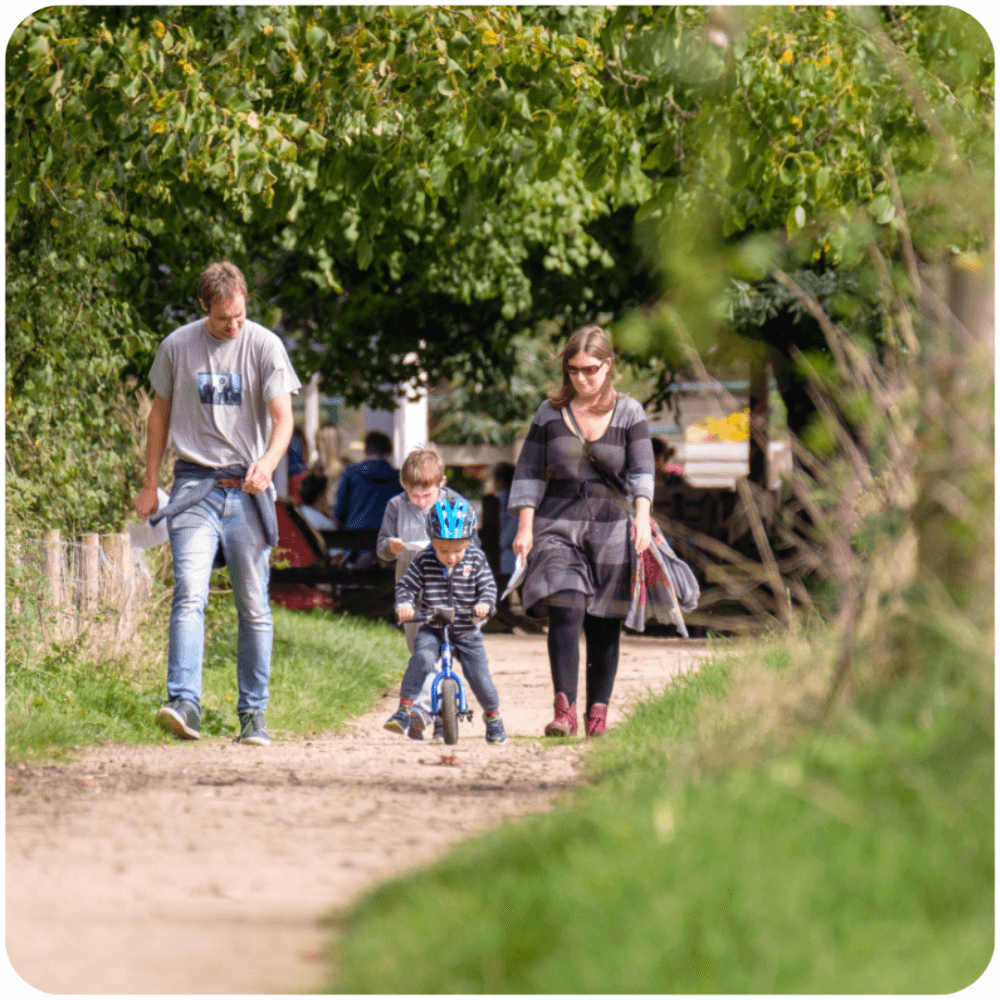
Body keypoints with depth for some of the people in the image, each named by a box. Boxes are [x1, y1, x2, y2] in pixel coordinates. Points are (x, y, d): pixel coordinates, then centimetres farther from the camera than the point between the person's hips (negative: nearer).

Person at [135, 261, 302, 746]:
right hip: (195, 484, 0)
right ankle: (184, 703, -26)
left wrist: (267, 463, -28)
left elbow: (283, 417, -8)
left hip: (248, 490, 0)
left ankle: (253, 715, 9)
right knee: (189, 593, -17)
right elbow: (161, 412, 15)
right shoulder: (177, 347, 3)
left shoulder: (265, 346, -2)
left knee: (254, 606, 2)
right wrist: (150, 484, 13)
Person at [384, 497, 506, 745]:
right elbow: (406, 585, -2)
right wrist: (404, 604, -23)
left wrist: (485, 604, -24)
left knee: (479, 678, -3)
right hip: (431, 629, -1)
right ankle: (404, 711, -24)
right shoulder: (424, 561, -4)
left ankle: (492, 715, 27)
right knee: (421, 659, -29)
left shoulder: (476, 560, -3)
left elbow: (488, 587, -3)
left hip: (467, 631, 1)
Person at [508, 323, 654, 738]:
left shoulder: (629, 413, 6)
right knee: (564, 613, -18)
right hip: (558, 528, 0)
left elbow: (641, 470, 0)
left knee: (604, 626, 3)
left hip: (611, 531, 0)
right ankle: (564, 710, -22)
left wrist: (642, 517, -15)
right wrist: (525, 527, 1)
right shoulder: (550, 413, 8)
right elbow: (529, 473, 10)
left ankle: (598, 713, 12)